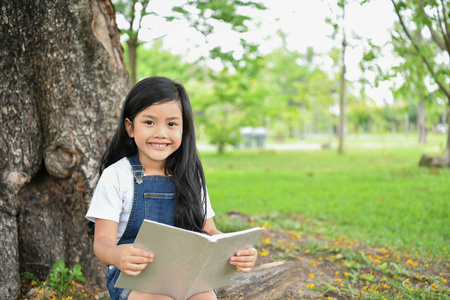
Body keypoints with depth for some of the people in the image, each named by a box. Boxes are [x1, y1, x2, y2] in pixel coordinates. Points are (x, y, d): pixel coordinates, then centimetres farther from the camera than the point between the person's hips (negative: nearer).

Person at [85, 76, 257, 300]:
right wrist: (116, 255, -34)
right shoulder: (116, 176, -2)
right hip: (131, 275, -2)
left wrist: (236, 250, -13)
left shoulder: (191, 177, 10)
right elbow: (103, 240, -8)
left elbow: (208, 232, 11)